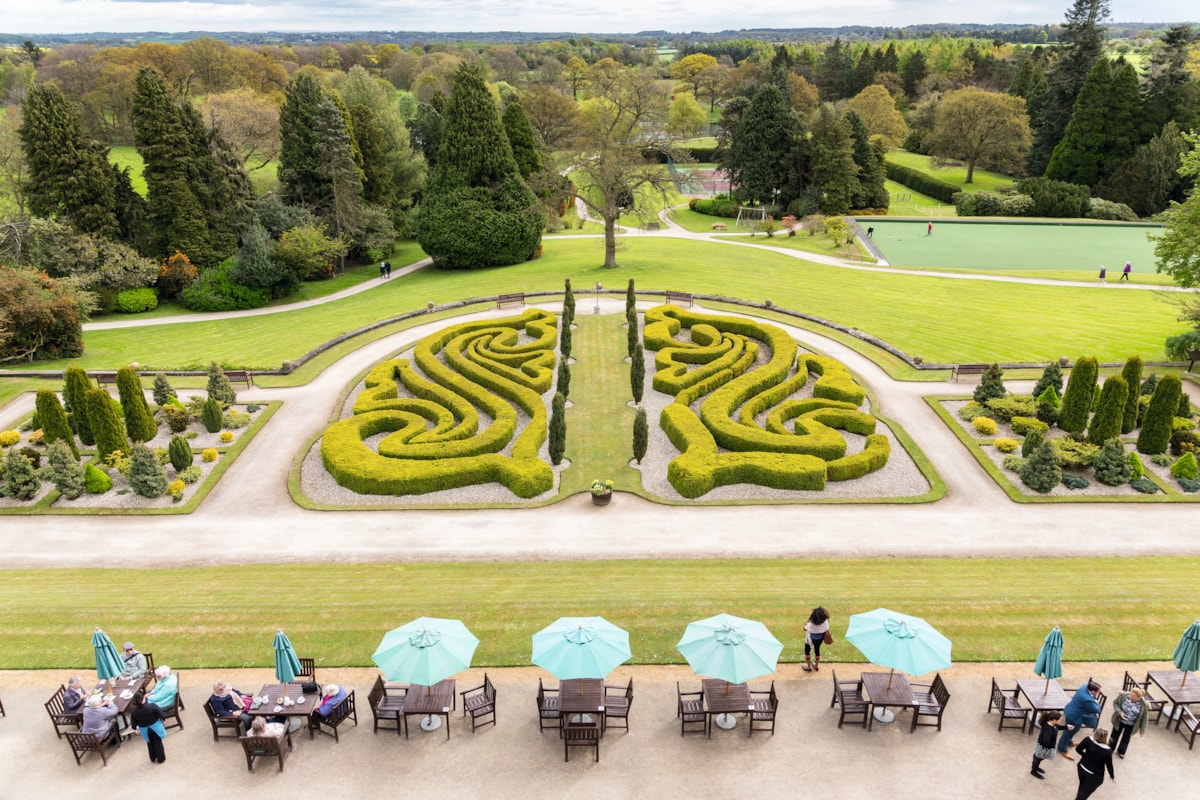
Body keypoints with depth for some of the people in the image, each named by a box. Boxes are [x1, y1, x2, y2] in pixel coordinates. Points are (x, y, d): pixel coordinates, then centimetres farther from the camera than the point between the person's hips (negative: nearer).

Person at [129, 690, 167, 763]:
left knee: (150, 743, 26)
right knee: (157, 742, 16)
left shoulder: (133, 712, -21)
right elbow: (161, 714, -20)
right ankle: (161, 758, 29)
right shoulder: (152, 706, -31)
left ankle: (153, 759, 41)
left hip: (145, 729, 2)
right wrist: (162, 719, 4)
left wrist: (135, 729, 15)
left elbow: (134, 724, -8)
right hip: (155, 727, -2)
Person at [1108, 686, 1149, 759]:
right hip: (1119, 721, 0)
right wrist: (1119, 712, -26)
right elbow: (1115, 703, -9)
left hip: (1131, 725, 0)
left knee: (1126, 739, 21)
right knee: (1115, 735, 20)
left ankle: (1121, 752, 46)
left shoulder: (1144, 704, -26)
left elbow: (1144, 717, -11)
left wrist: (1142, 729, -3)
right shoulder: (1123, 695, -26)